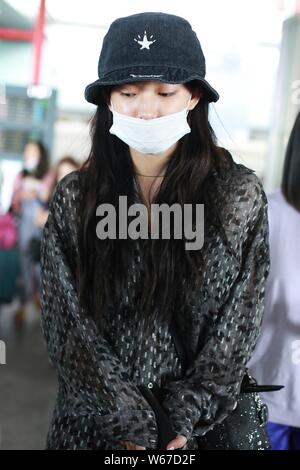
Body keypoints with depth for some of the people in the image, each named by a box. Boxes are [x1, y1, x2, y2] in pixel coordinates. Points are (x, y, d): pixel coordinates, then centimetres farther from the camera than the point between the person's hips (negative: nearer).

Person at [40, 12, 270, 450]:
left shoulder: (240, 195, -7)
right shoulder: (74, 199, -5)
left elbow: (239, 324, -6)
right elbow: (67, 324, -8)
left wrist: (185, 417, -13)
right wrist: (134, 425, -15)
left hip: (209, 423, 0)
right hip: (96, 423, 1)